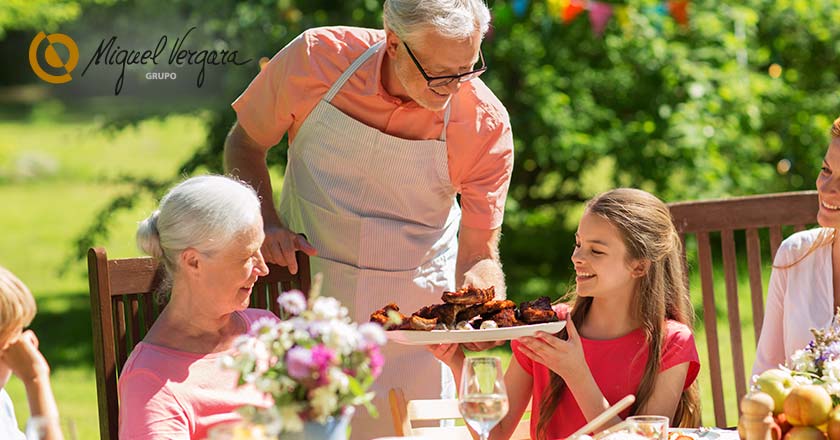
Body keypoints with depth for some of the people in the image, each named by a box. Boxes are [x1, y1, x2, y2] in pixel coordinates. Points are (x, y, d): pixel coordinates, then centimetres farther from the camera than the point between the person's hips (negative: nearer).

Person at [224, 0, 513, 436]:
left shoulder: (487, 125, -19)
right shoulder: (316, 58, -19)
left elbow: (479, 254, -14)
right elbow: (244, 144, -2)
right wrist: (266, 224, -18)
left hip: (418, 302, 0)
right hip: (305, 286, 0)